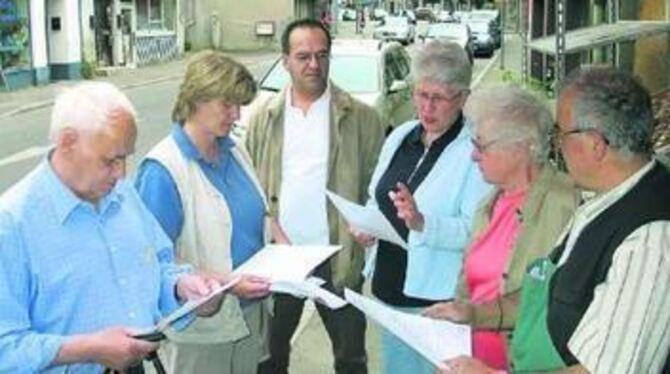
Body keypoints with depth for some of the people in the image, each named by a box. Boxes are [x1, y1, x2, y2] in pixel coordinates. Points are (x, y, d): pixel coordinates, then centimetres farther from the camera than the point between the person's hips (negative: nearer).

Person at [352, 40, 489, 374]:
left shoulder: (476, 150, -13)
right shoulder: (399, 137, 9)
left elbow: (475, 230, -21)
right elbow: (376, 199, 19)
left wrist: (422, 223, -33)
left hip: (439, 299, -7)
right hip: (388, 289, 7)